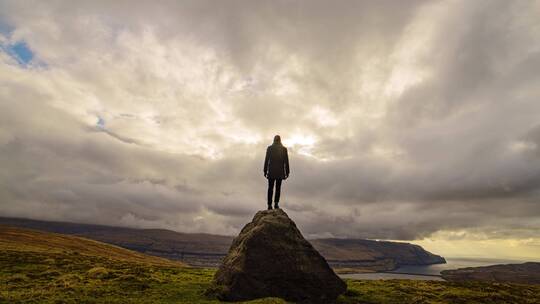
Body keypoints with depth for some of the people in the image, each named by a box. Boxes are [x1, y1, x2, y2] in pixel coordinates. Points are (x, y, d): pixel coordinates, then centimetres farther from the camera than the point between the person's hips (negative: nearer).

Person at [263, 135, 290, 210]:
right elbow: (286, 162, -2)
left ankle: (269, 205, 5)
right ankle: (276, 203, -2)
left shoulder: (269, 148, -3)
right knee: (278, 188, 12)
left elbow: (266, 160, -2)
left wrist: (265, 171, 5)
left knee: (270, 188, 8)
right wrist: (287, 172, 5)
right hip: (280, 171, 0)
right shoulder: (284, 149, -2)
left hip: (271, 171, 0)